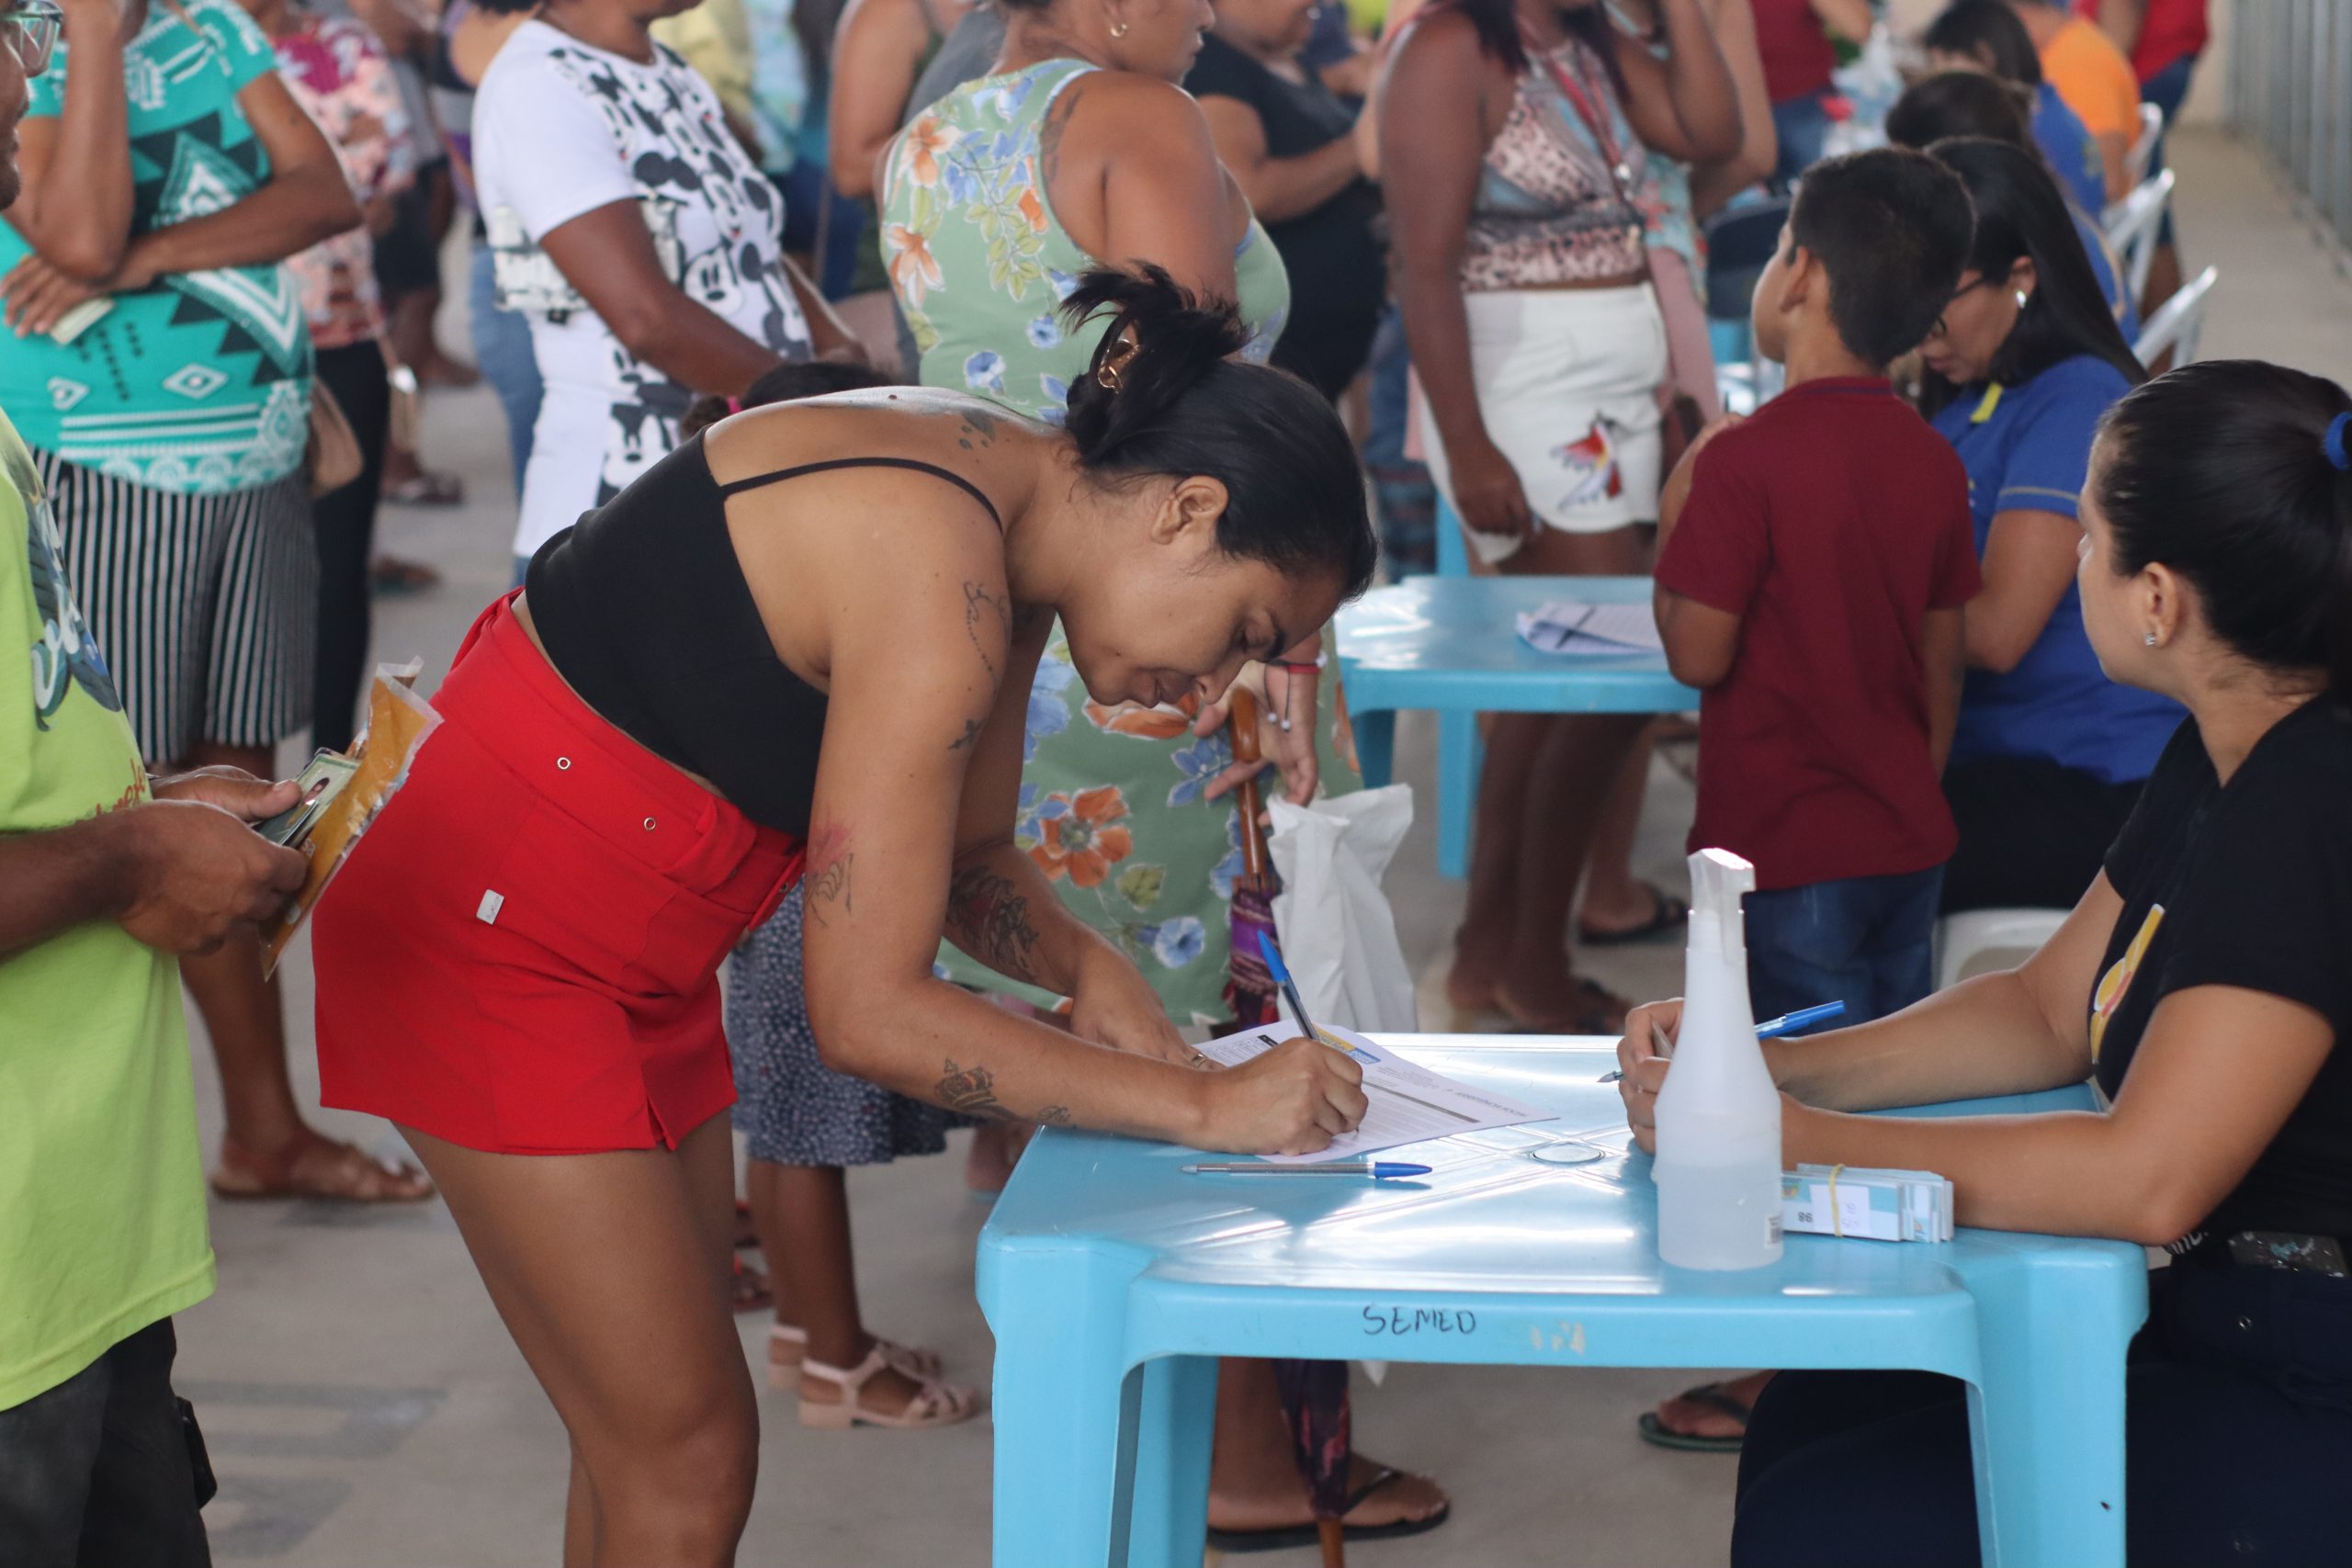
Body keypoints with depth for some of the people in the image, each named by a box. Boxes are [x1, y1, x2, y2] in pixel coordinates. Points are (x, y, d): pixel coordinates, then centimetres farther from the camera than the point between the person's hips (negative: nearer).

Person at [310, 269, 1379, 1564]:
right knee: (684, 1455, -5)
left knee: (649, 1434, 13)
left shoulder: (1010, 507, 2)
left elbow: (966, 858, 14)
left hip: (635, 956, 10)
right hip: (486, 936, -10)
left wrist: (1083, 965, -7)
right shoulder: (938, 584, -27)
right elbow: (869, 1016, -27)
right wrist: (1205, 1106, -22)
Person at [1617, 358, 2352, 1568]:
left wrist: (1792, 1138, -20)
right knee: (1808, 1422, 8)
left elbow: (2147, 1179, -29)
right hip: (2230, 1331, 9)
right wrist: (1765, 1067, 2)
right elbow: (2049, 1010, 17)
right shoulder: (2221, 765, 8)